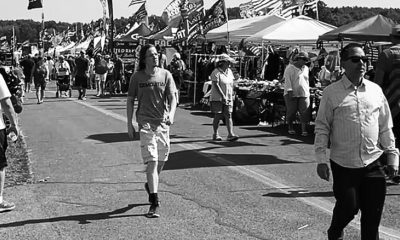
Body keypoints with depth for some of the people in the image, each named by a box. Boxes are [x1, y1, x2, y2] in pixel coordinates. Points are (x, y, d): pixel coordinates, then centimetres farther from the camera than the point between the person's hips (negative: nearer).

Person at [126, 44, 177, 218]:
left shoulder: (165, 75, 1)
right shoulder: (137, 77, -1)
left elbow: (172, 97, -5)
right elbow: (130, 101, 5)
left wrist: (171, 114, -24)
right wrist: (129, 125, 2)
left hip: (163, 122, 3)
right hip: (145, 122, -3)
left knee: (161, 160, 15)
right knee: (151, 161, -11)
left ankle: (150, 185, 45)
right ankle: (154, 203, -11)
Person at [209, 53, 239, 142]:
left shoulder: (229, 71, 11)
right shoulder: (216, 72, -11)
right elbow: (216, 85, -18)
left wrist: (231, 95, 11)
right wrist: (223, 96, -23)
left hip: (228, 98, 6)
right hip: (217, 98, -6)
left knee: (228, 115, -4)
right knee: (218, 116, 1)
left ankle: (230, 135, -10)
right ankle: (215, 134, 14)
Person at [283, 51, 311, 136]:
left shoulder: (306, 68, 16)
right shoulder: (290, 68, -3)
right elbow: (287, 80, -9)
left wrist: (308, 90, 16)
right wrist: (290, 91, -17)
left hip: (304, 93, 4)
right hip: (292, 94, -4)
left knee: (304, 112, -7)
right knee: (291, 111, 2)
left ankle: (304, 130, -9)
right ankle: (290, 128, 16)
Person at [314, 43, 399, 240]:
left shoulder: (375, 90, 7)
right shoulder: (332, 92, -3)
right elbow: (322, 127, -2)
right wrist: (321, 160, -7)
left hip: (373, 164, 3)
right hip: (343, 164, -3)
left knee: (373, 214, 4)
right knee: (348, 207, 5)